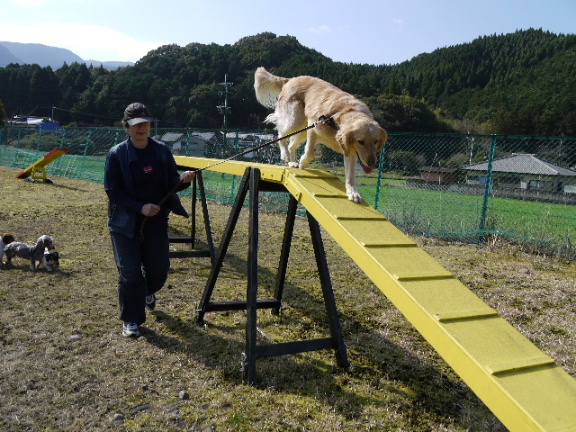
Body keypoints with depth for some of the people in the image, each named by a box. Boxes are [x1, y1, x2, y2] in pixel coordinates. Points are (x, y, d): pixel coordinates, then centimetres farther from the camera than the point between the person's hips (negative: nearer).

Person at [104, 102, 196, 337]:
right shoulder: (117, 154, -8)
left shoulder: (162, 151, -1)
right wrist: (140, 207, -20)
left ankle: (148, 291, 47)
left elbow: (171, 183, 0)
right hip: (126, 222, -3)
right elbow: (112, 190, -9)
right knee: (130, 272, -1)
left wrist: (183, 179, -23)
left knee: (159, 268, 10)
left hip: (156, 220, 3)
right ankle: (132, 320, 18)